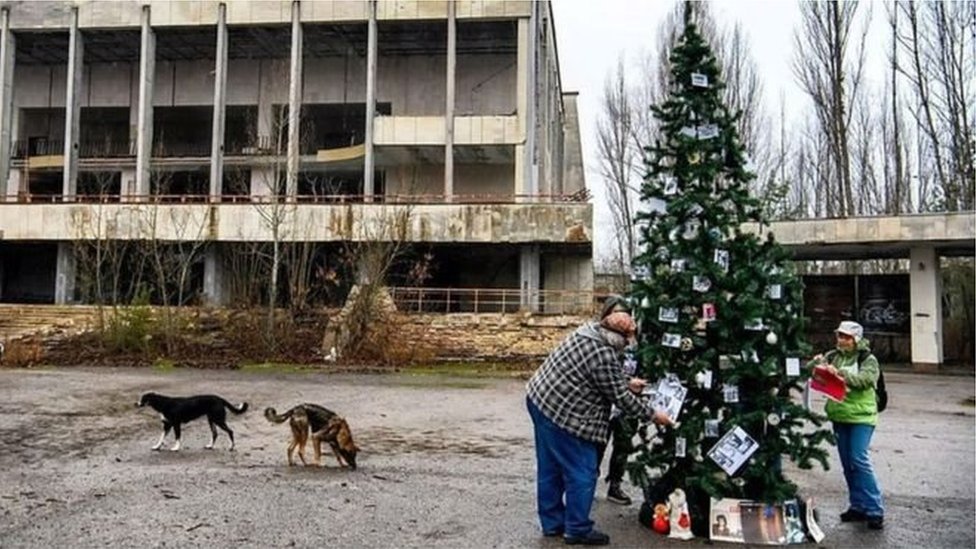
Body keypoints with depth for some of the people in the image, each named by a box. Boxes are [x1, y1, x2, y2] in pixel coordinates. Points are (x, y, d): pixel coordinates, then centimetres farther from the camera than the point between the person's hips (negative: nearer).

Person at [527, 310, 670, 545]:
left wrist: (627, 384, 25)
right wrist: (653, 414, -1)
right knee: (582, 473, 3)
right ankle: (578, 530, 15)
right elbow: (621, 398, -13)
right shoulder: (604, 356, -23)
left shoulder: (589, 331, 6)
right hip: (562, 415, -10)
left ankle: (552, 523, 30)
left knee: (551, 469, 18)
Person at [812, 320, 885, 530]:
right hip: (839, 417, 5)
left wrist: (840, 372, -33)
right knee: (847, 464, 10)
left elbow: (865, 379, -20)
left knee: (859, 461, -12)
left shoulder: (868, 360, -4)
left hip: (861, 418, -5)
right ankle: (858, 506, 20)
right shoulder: (833, 356, 8)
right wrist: (817, 364, -18)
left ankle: (874, 510, -3)